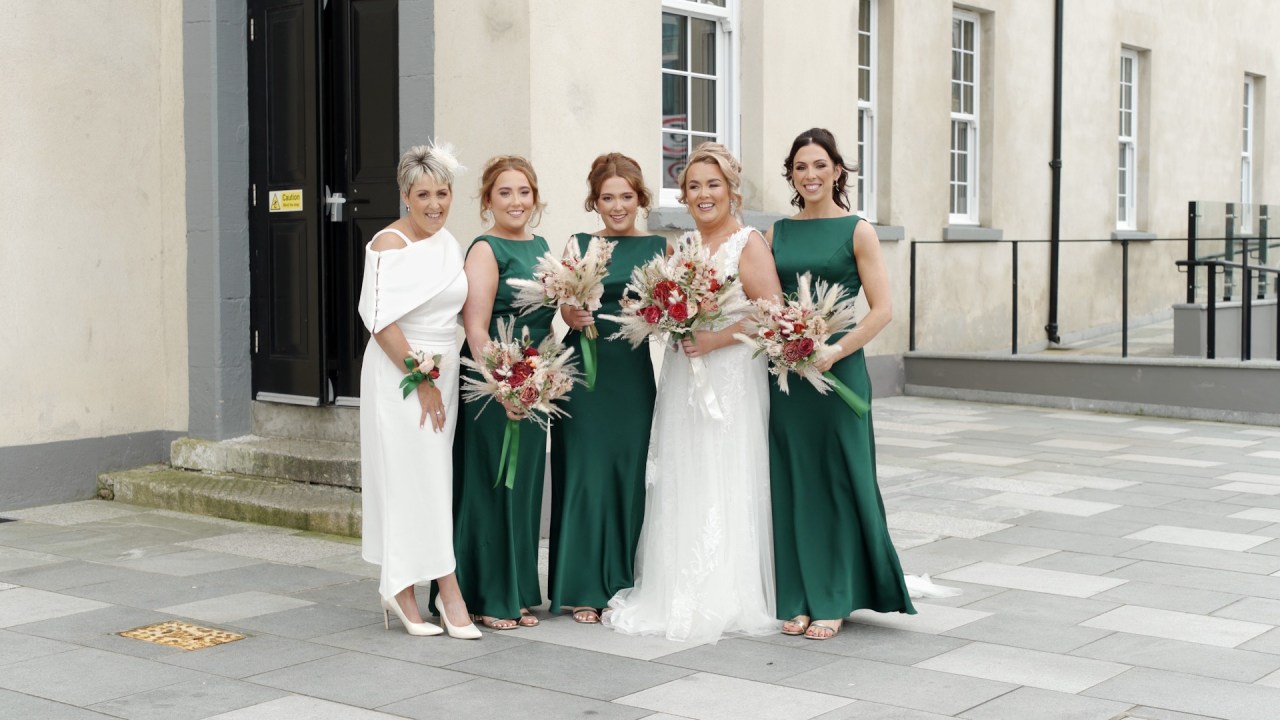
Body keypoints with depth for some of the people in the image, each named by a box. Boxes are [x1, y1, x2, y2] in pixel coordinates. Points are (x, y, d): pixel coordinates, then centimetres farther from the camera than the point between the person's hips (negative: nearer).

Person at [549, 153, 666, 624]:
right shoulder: (579, 245, 4)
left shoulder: (659, 247, 8)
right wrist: (574, 318, -25)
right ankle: (584, 589, 8)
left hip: (633, 370, 2)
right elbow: (566, 309, -4)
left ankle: (621, 582, 18)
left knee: (629, 470, 4)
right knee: (585, 470, -2)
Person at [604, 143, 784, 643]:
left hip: (730, 377, -7)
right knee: (680, 485, 8)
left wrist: (715, 340, -19)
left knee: (723, 485, -3)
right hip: (682, 378, 7)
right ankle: (681, 595, 17)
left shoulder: (748, 243, -7)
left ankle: (725, 601, 7)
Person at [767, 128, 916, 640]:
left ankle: (834, 601, 11)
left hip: (837, 369, -4)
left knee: (836, 480, 1)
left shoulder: (857, 231, -3)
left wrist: (831, 354, -17)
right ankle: (799, 598, 16)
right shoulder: (777, 232, 10)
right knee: (791, 480, 7)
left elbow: (881, 310, -8)